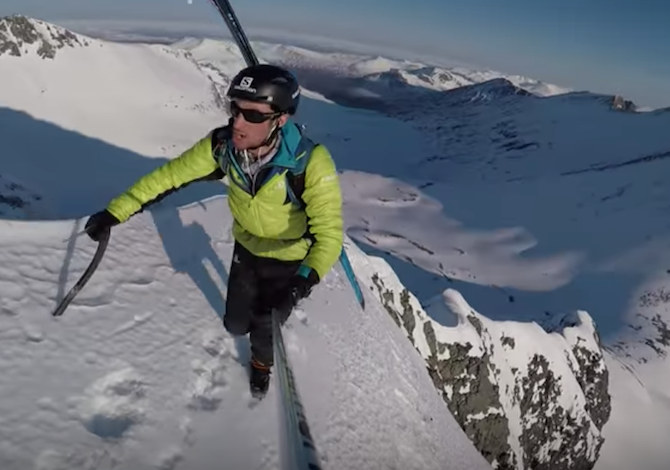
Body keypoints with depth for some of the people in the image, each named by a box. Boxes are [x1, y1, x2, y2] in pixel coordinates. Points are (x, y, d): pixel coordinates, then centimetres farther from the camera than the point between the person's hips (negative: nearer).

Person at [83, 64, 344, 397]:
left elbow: (328, 233, -35)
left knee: (264, 329, 11)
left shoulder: (310, 163, -37)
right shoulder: (222, 145, -25)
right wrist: (115, 211, -13)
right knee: (235, 325, 17)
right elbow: (171, 175, -13)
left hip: (290, 260, -3)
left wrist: (304, 281, -52)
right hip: (246, 249, 3)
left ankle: (262, 363, 48)